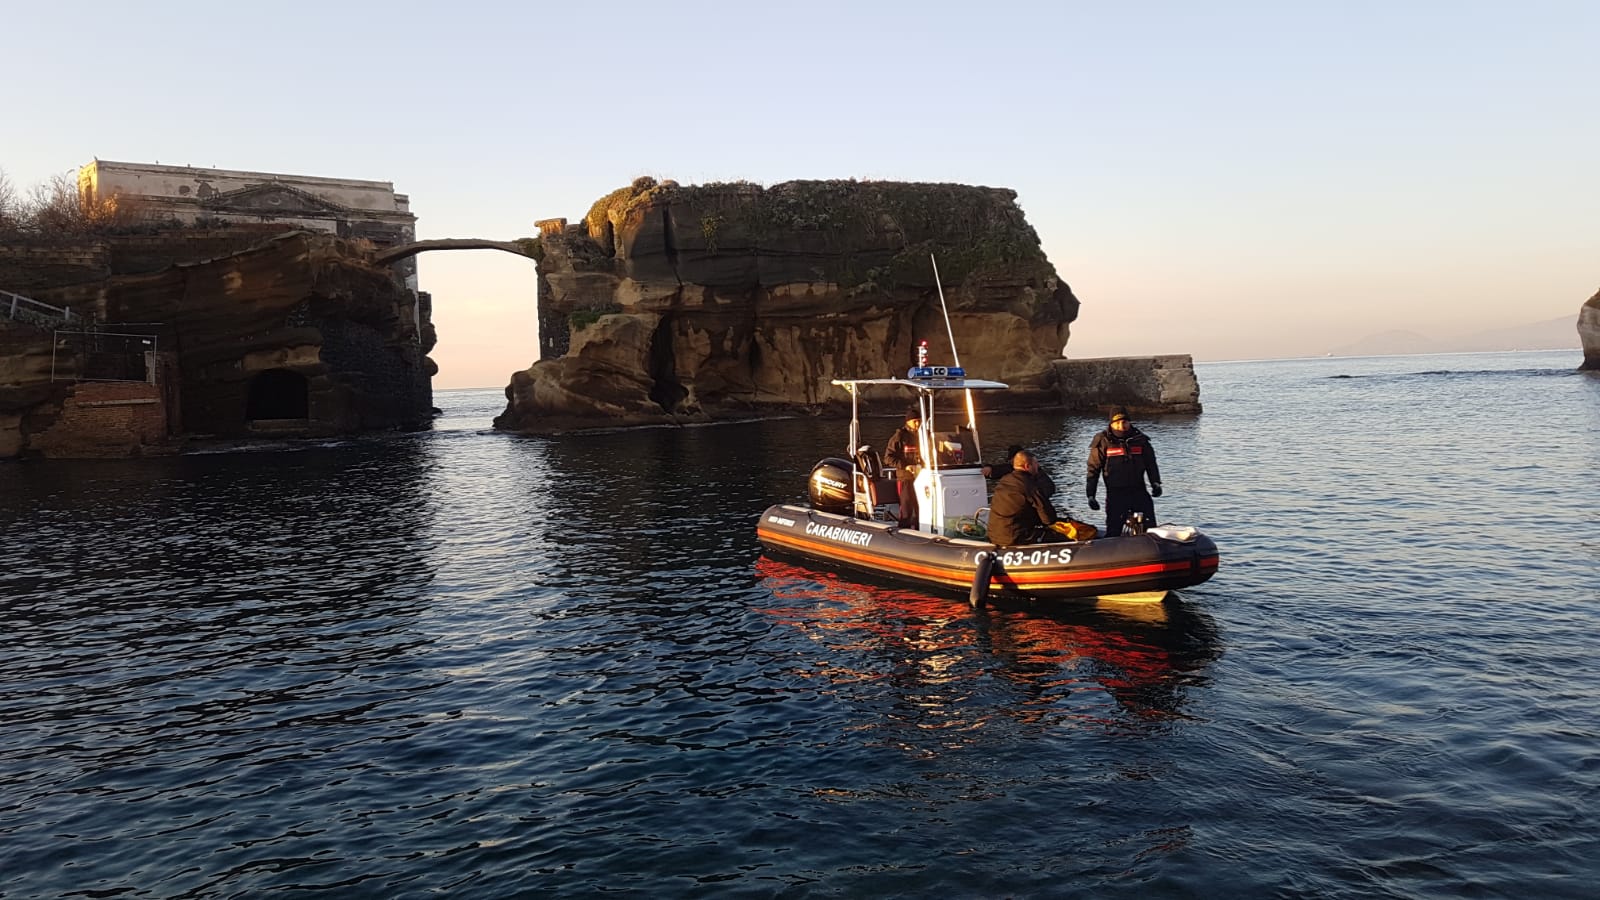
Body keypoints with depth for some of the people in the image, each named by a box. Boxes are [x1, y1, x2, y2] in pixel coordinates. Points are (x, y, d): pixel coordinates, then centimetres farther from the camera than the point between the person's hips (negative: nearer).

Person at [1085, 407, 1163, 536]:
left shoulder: (1140, 439, 8)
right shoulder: (1103, 441, -1)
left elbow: (1151, 463, 16)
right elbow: (1093, 468, 0)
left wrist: (1155, 482, 3)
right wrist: (1090, 494, -4)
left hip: (1138, 491, 3)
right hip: (1115, 493, -2)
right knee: (1113, 530, -3)